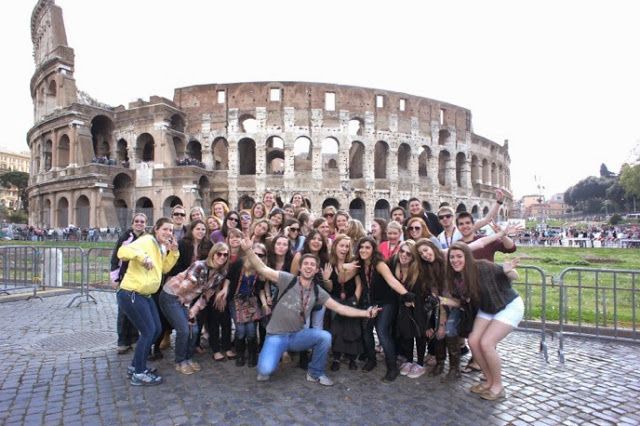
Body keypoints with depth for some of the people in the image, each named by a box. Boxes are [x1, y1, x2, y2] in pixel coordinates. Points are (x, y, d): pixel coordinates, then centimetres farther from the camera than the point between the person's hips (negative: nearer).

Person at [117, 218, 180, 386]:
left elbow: (165, 268, 13)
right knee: (148, 331, -6)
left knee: (156, 329, 13)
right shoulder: (146, 240, -16)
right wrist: (143, 256, -43)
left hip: (145, 295, 10)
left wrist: (173, 252, 1)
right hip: (130, 294, -10)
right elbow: (122, 251, -28)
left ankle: (135, 365, 30)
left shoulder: (162, 247, 12)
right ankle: (139, 374, 8)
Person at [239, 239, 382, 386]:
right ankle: (267, 364, 16)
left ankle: (315, 373, 5)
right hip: (276, 335, -3)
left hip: (298, 334, 4)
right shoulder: (288, 279, -13)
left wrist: (365, 313, -7)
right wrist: (248, 250, -36)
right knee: (266, 370, -25)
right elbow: (262, 269, -21)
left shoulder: (318, 292, -1)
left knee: (325, 337, -22)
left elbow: (339, 308, 0)